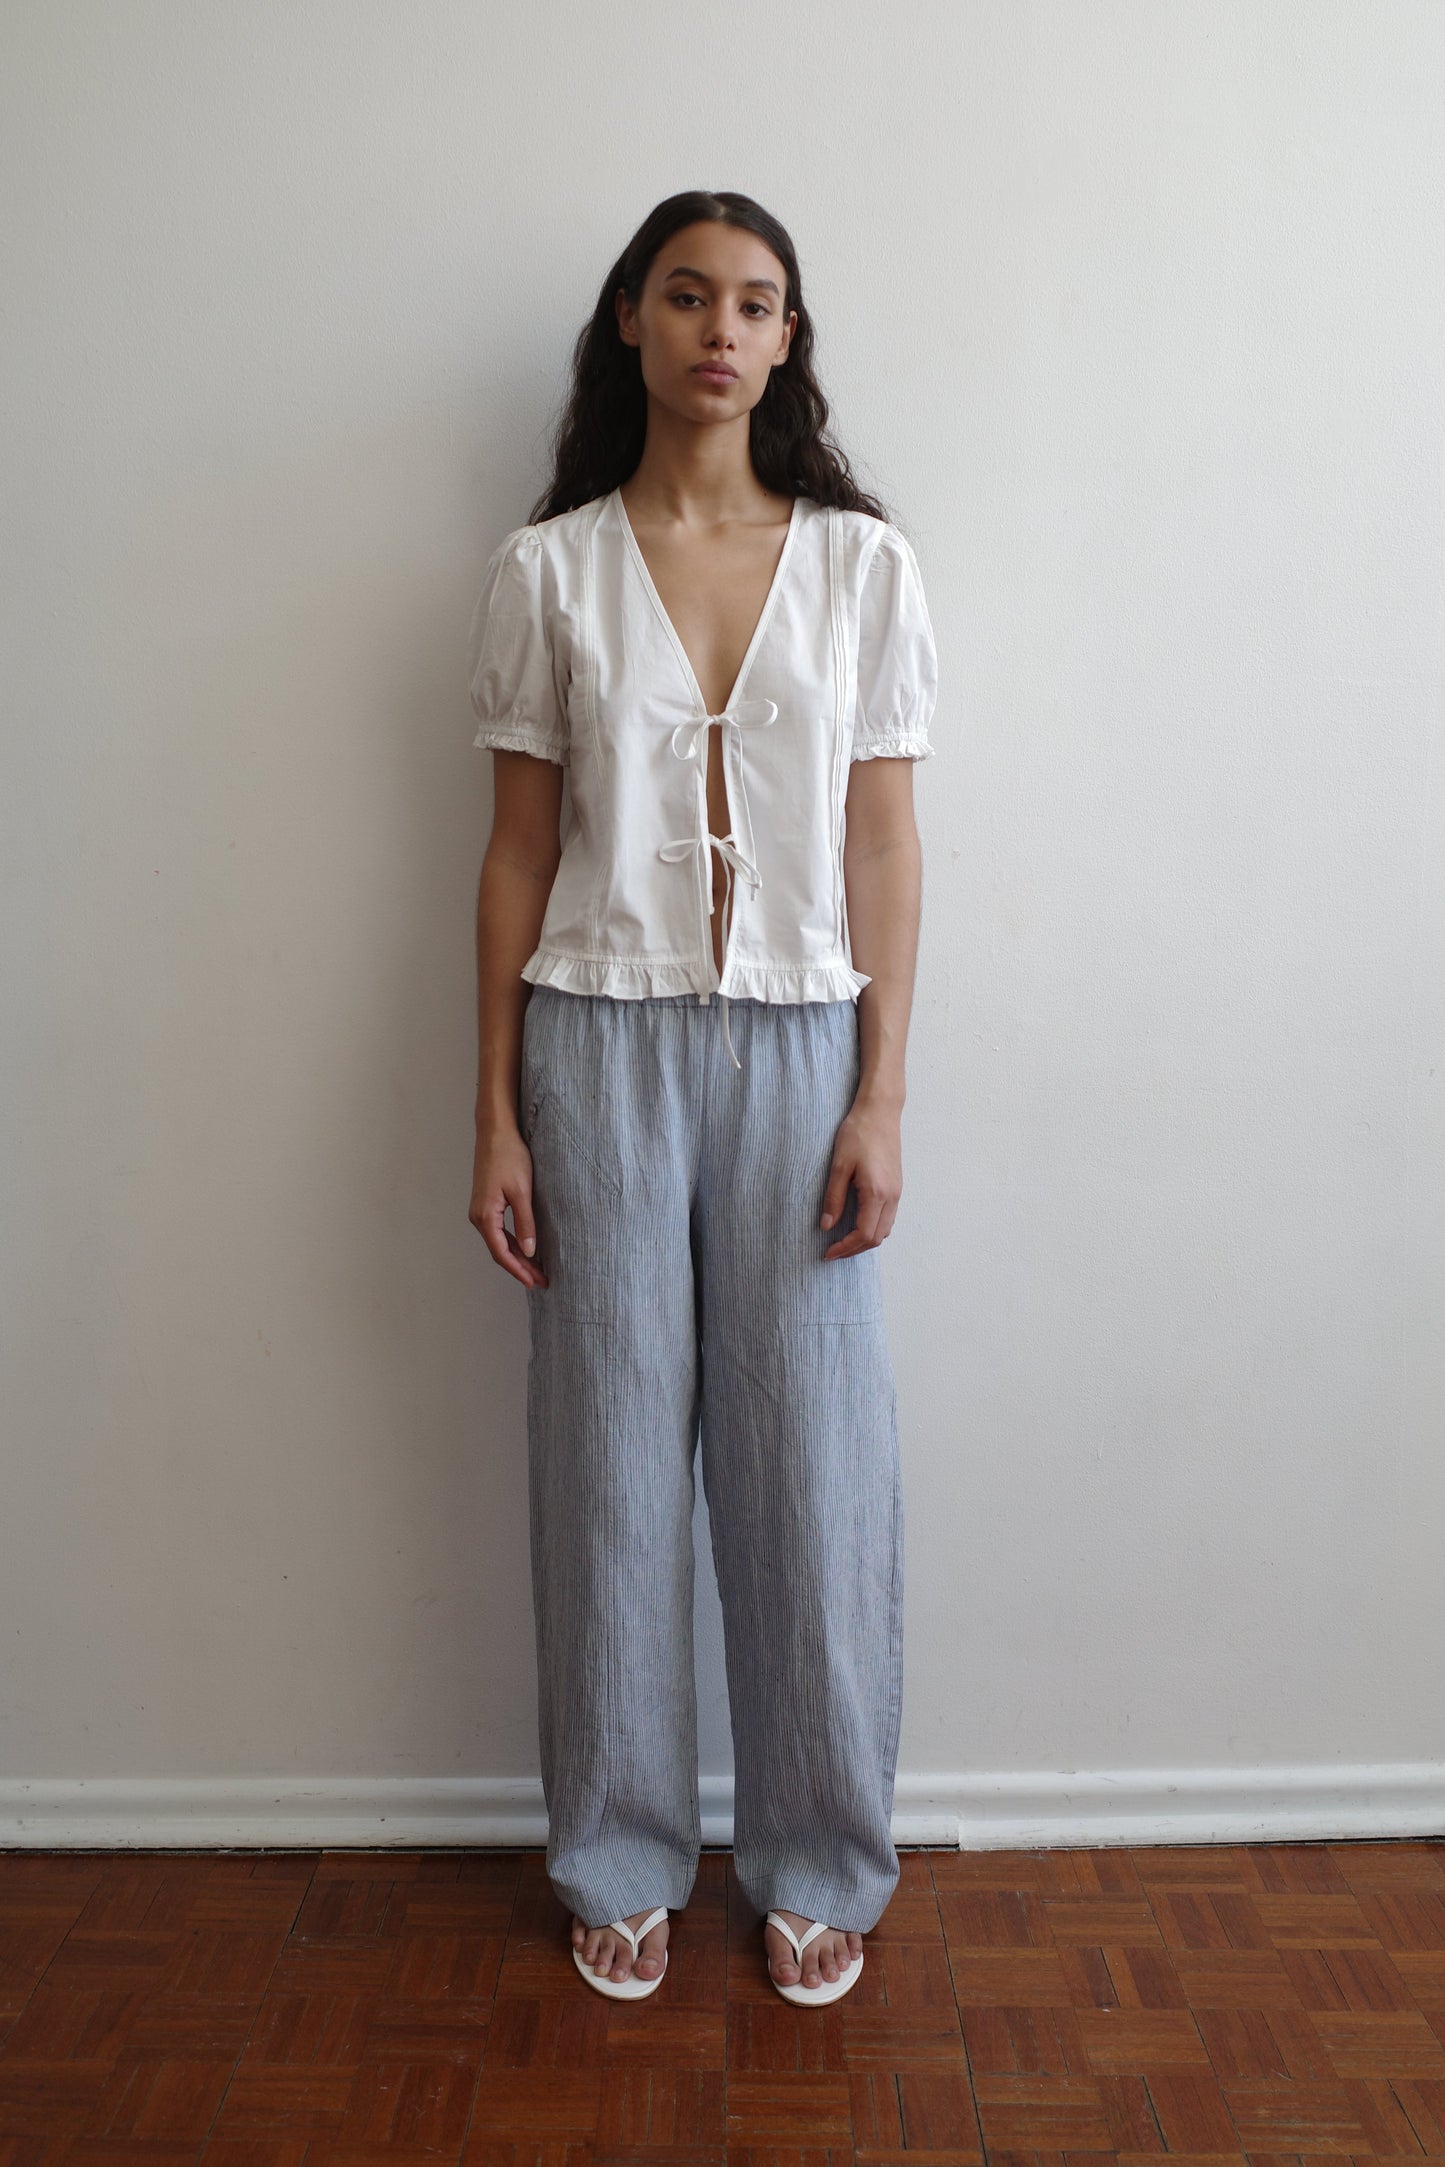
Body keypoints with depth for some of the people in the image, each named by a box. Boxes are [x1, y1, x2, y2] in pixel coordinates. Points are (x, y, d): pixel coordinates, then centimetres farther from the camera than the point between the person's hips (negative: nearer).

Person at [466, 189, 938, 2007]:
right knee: (609, 1457, 7)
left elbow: (882, 847, 3)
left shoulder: (862, 561, 5)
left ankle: (816, 1863, 28)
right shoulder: (549, 570, 4)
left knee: (812, 1460, 5)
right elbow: (518, 854, 4)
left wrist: (881, 1099, -3)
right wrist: (496, 1119, 0)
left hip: (798, 1045, 0)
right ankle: (624, 1858, 29)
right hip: (603, 1042, 0)